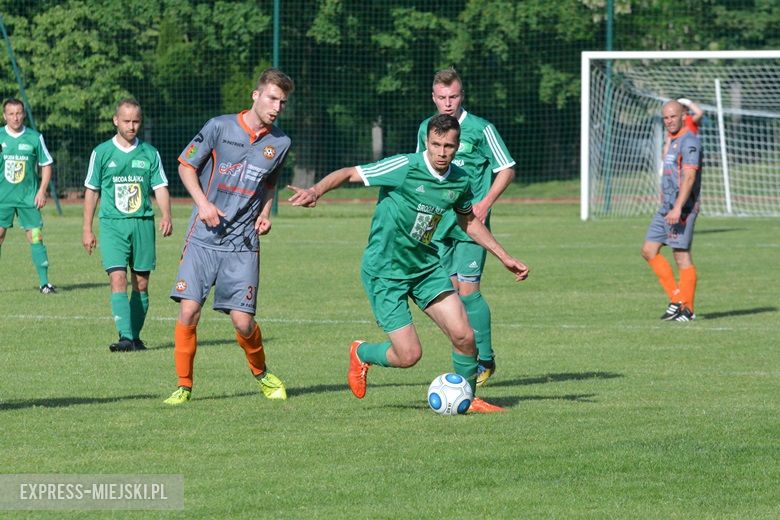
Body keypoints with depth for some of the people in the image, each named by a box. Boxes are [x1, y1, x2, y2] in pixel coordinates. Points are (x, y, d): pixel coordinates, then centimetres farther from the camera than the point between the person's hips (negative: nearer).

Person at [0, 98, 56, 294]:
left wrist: (42, 191, -1)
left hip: (29, 197, 0)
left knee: (35, 237, -4)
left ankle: (44, 282, -1)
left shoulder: (34, 138, 1)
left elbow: (47, 165, 8)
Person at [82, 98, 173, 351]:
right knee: (118, 279, -15)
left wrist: (166, 215, -12)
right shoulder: (102, 152, 5)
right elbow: (92, 191, 9)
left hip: (143, 223, 2)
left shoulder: (150, 153, 8)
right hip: (112, 225, -2)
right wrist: (87, 229, 7)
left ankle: (135, 336, 15)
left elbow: (160, 187, 6)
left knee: (141, 284, 4)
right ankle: (125, 337, -21)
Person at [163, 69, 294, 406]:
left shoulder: (280, 143, 5)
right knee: (188, 310, -11)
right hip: (203, 238, -1)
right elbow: (186, 166, 4)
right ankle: (184, 386, 4)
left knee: (243, 321, -5)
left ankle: (261, 374, 24)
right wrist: (203, 202, -10)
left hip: (243, 245, 1)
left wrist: (265, 213, 5)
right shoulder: (220, 127, -5)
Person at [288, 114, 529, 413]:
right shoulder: (404, 168, -20)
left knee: (463, 335, -8)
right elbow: (348, 174, -16)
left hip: (426, 265, 5)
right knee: (409, 355, -9)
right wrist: (316, 191, -33)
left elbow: (469, 222, 19)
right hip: (385, 272, -5)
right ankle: (361, 354, 24)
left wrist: (504, 257, 20)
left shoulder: (460, 182, -1)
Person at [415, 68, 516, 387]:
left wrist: (485, 203, -13)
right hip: (438, 222, 5)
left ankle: (485, 361, -1)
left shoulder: (480, 129, -7)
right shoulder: (426, 129, 10)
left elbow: (507, 170, -2)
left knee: (468, 289, -11)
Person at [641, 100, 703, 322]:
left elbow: (689, 177, -20)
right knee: (648, 250, 8)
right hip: (667, 207, 10)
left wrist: (678, 208, -27)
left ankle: (687, 309, -2)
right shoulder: (672, 141, 18)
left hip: (682, 207, -10)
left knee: (681, 255, -7)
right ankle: (676, 298, 11)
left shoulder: (689, 142, -12)